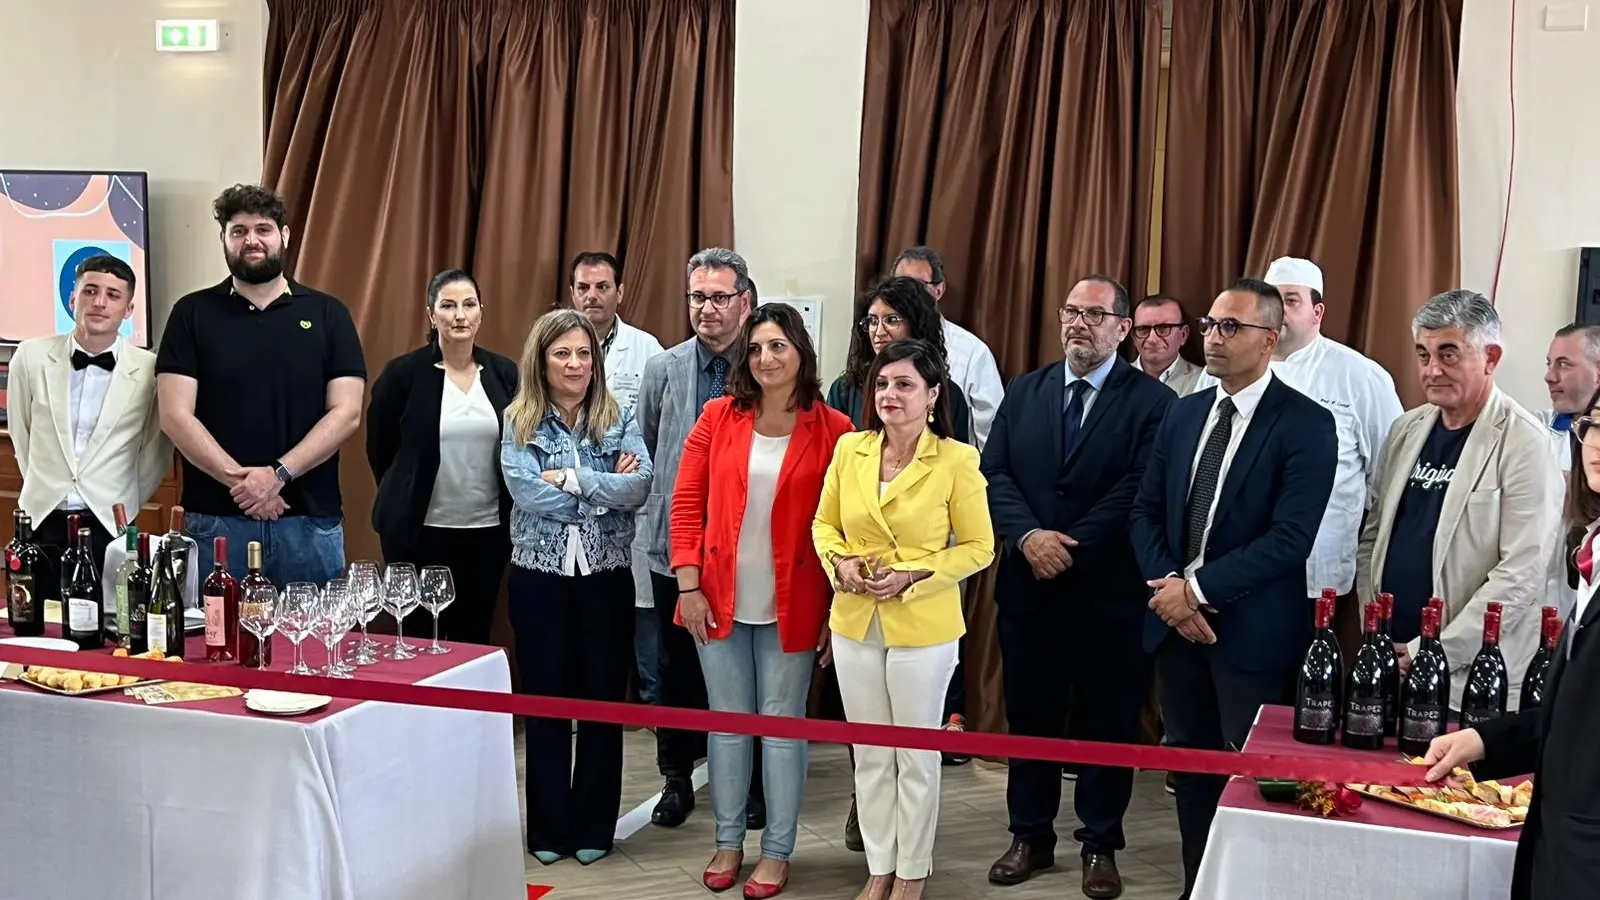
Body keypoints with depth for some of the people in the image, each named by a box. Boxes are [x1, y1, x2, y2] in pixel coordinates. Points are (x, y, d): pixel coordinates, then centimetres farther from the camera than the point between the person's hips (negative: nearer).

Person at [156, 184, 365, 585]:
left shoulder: (327, 314, 7)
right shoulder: (193, 314, 6)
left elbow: (346, 413, -1)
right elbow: (175, 415, -2)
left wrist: (277, 474, -12)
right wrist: (238, 479, -13)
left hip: (311, 520, 1)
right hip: (217, 519, 0)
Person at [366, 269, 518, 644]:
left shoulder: (504, 373, 2)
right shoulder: (403, 373, -6)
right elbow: (380, 447, 4)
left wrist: (512, 514, 8)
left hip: (489, 529, 3)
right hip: (419, 530, -2)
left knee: (474, 638, 12)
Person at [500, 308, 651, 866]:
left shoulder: (618, 421, 3)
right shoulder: (519, 423, 0)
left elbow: (640, 488, -13)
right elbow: (527, 493, -16)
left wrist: (571, 477, -17)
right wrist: (605, 490, -13)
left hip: (606, 577, 1)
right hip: (540, 578, 0)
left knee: (603, 701, 7)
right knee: (546, 702, 8)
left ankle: (594, 826, 20)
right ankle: (549, 828, 20)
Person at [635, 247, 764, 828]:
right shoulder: (663, 369, 3)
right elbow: (643, 452, 12)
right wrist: (651, 504, 8)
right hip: (675, 543, 3)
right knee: (676, 665, 13)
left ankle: (751, 784, 23)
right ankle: (676, 778, 28)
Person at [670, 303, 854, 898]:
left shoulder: (833, 430, -5)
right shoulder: (718, 418, 0)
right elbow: (686, 505, 2)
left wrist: (837, 610, -5)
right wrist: (688, 586, -5)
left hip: (792, 605, -2)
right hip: (720, 600, 2)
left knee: (782, 726, 7)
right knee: (726, 724, 12)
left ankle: (777, 851, 20)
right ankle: (728, 842, 26)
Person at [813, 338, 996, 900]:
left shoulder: (956, 460, -11)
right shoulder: (849, 449, 1)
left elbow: (979, 547, -6)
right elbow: (824, 523, 11)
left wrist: (913, 576, -17)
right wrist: (840, 562, -9)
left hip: (922, 626, -4)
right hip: (854, 622, 4)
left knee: (916, 755, 10)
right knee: (869, 754, 14)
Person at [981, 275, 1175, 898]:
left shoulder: (1152, 401, -4)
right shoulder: (1023, 392, 9)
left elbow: (1138, 491, -13)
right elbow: (994, 473, 0)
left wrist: (1073, 548, -17)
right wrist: (1028, 536, -16)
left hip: (1108, 591, -3)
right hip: (1028, 585, 4)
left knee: (1107, 722, 8)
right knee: (1029, 715, 13)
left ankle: (1101, 845, 22)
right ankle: (1030, 836, 26)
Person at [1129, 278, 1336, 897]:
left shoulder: (1305, 424, -10)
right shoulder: (1182, 413, 10)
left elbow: (1289, 538, -18)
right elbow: (1146, 512, 9)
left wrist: (1198, 588, -18)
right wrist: (1169, 587, -7)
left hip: (1252, 631, -5)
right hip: (1176, 620, 6)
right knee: (1191, 769, 13)